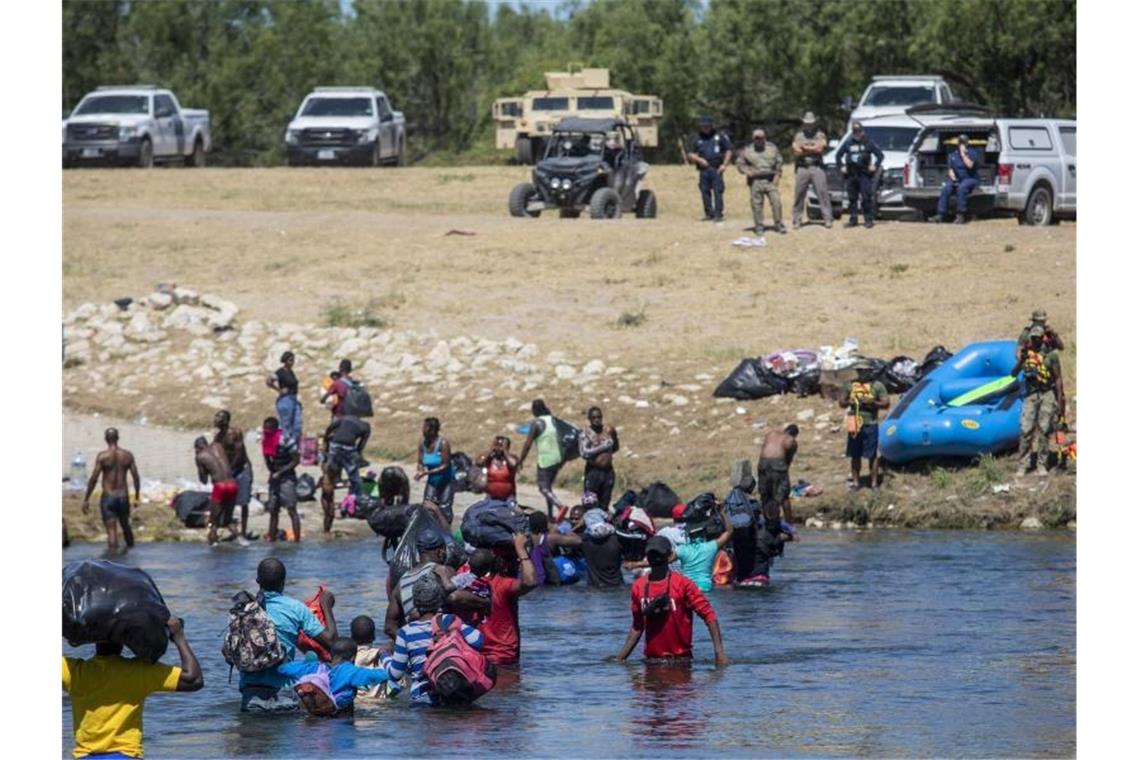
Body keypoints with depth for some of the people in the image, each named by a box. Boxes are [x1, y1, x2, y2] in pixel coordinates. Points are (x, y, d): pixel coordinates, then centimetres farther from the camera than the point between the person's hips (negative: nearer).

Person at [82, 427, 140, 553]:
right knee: (126, 527, 22)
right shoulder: (128, 456, 1)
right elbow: (136, 477, 4)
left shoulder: (102, 456, -9)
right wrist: (136, 497, 16)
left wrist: (86, 500, -4)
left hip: (108, 497, -3)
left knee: (112, 531, -5)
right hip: (123, 497, 3)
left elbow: (93, 479, -11)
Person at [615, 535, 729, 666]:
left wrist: (719, 652, -21)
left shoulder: (682, 584, -8)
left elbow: (709, 615, -11)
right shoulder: (638, 587, 6)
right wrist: (621, 658, 11)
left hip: (680, 660, -4)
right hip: (652, 660, 4)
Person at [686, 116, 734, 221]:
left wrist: (724, 164, -3)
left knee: (718, 192, -10)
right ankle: (709, 214, 11)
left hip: (716, 169, -4)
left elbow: (729, 150, 6)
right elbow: (690, 154, 14)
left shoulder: (720, 137, 5)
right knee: (705, 192, 3)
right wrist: (699, 159, -5)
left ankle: (719, 214, -10)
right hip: (703, 170, 4)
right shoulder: (698, 139, 13)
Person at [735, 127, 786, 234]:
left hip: (771, 181, 0)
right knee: (757, 205, -2)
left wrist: (777, 176, 0)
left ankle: (779, 225, 3)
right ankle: (759, 226, 6)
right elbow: (740, 164, 11)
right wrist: (746, 171, -8)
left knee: (776, 202, -6)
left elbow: (779, 162, 11)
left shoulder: (772, 148, 9)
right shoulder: (747, 151, 7)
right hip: (755, 181, 0)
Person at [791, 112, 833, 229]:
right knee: (799, 195, 0)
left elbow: (820, 148, -8)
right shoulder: (798, 135, 11)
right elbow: (796, 151, -3)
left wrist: (805, 148, -4)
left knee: (823, 193, -7)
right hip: (802, 168, 1)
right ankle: (796, 220, 6)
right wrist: (813, 150, -9)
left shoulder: (820, 135, 7)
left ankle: (827, 219, -6)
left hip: (817, 167, -1)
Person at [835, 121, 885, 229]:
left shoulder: (868, 142, 1)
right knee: (852, 198, 6)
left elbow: (880, 154, 4)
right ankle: (853, 219, 13)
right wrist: (841, 166, 10)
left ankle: (869, 220, -5)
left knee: (866, 198, -7)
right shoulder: (848, 143, 9)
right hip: (851, 174, 4)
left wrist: (875, 166, -5)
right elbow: (838, 155, 21)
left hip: (864, 174, -4)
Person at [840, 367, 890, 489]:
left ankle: (874, 482, 2)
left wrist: (872, 403, -17)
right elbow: (841, 402, 15)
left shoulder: (877, 386, 1)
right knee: (855, 455, 8)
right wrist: (848, 402, -8)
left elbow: (886, 403, -2)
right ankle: (855, 481, 17)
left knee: (872, 455, -2)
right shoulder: (851, 385, 10)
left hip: (870, 424, -3)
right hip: (855, 425, 3)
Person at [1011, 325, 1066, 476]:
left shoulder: (1050, 355, -4)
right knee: (1026, 430, -6)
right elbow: (1013, 373, 3)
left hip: (1048, 394, -2)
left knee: (1044, 430, -3)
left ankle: (1042, 465, 3)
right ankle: (1023, 465, -3)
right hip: (1031, 394, 2)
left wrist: (1060, 402, -4)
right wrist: (1020, 361, -17)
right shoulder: (1025, 352, 5)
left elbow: (1058, 379, -1)